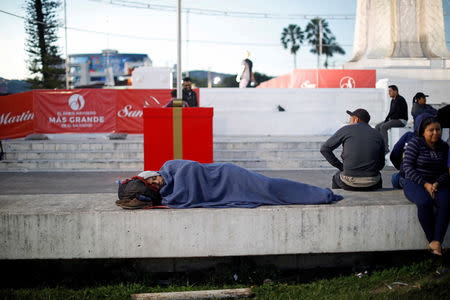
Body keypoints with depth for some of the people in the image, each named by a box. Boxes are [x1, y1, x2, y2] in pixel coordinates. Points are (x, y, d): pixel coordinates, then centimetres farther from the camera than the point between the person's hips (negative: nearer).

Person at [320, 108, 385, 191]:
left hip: (349, 183, -2)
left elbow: (324, 149, 3)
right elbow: (381, 164, 13)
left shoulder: (346, 130, 3)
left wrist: (340, 166, 7)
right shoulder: (378, 135, 9)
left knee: (336, 177, 33)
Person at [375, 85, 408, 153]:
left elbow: (399, 113, -21)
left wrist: (390, 119, -16)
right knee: (377, 126, -3)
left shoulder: (400, 100, -14)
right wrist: (386, 119, 3)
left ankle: (385, 148, -27)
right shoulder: (392, 100, 15)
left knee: (383, 127, -27)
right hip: (393, 119, 10)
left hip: (401, 120, -10)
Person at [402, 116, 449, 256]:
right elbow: (408, 167, -9)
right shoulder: (415, 143, -4)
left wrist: (437, 183, -11)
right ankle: (432, 240, -22)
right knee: (424, 202, -35)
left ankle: (436, 242, -29)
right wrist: (425, 184, -17)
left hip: (437, 184, 4)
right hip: (415, 183, -3)